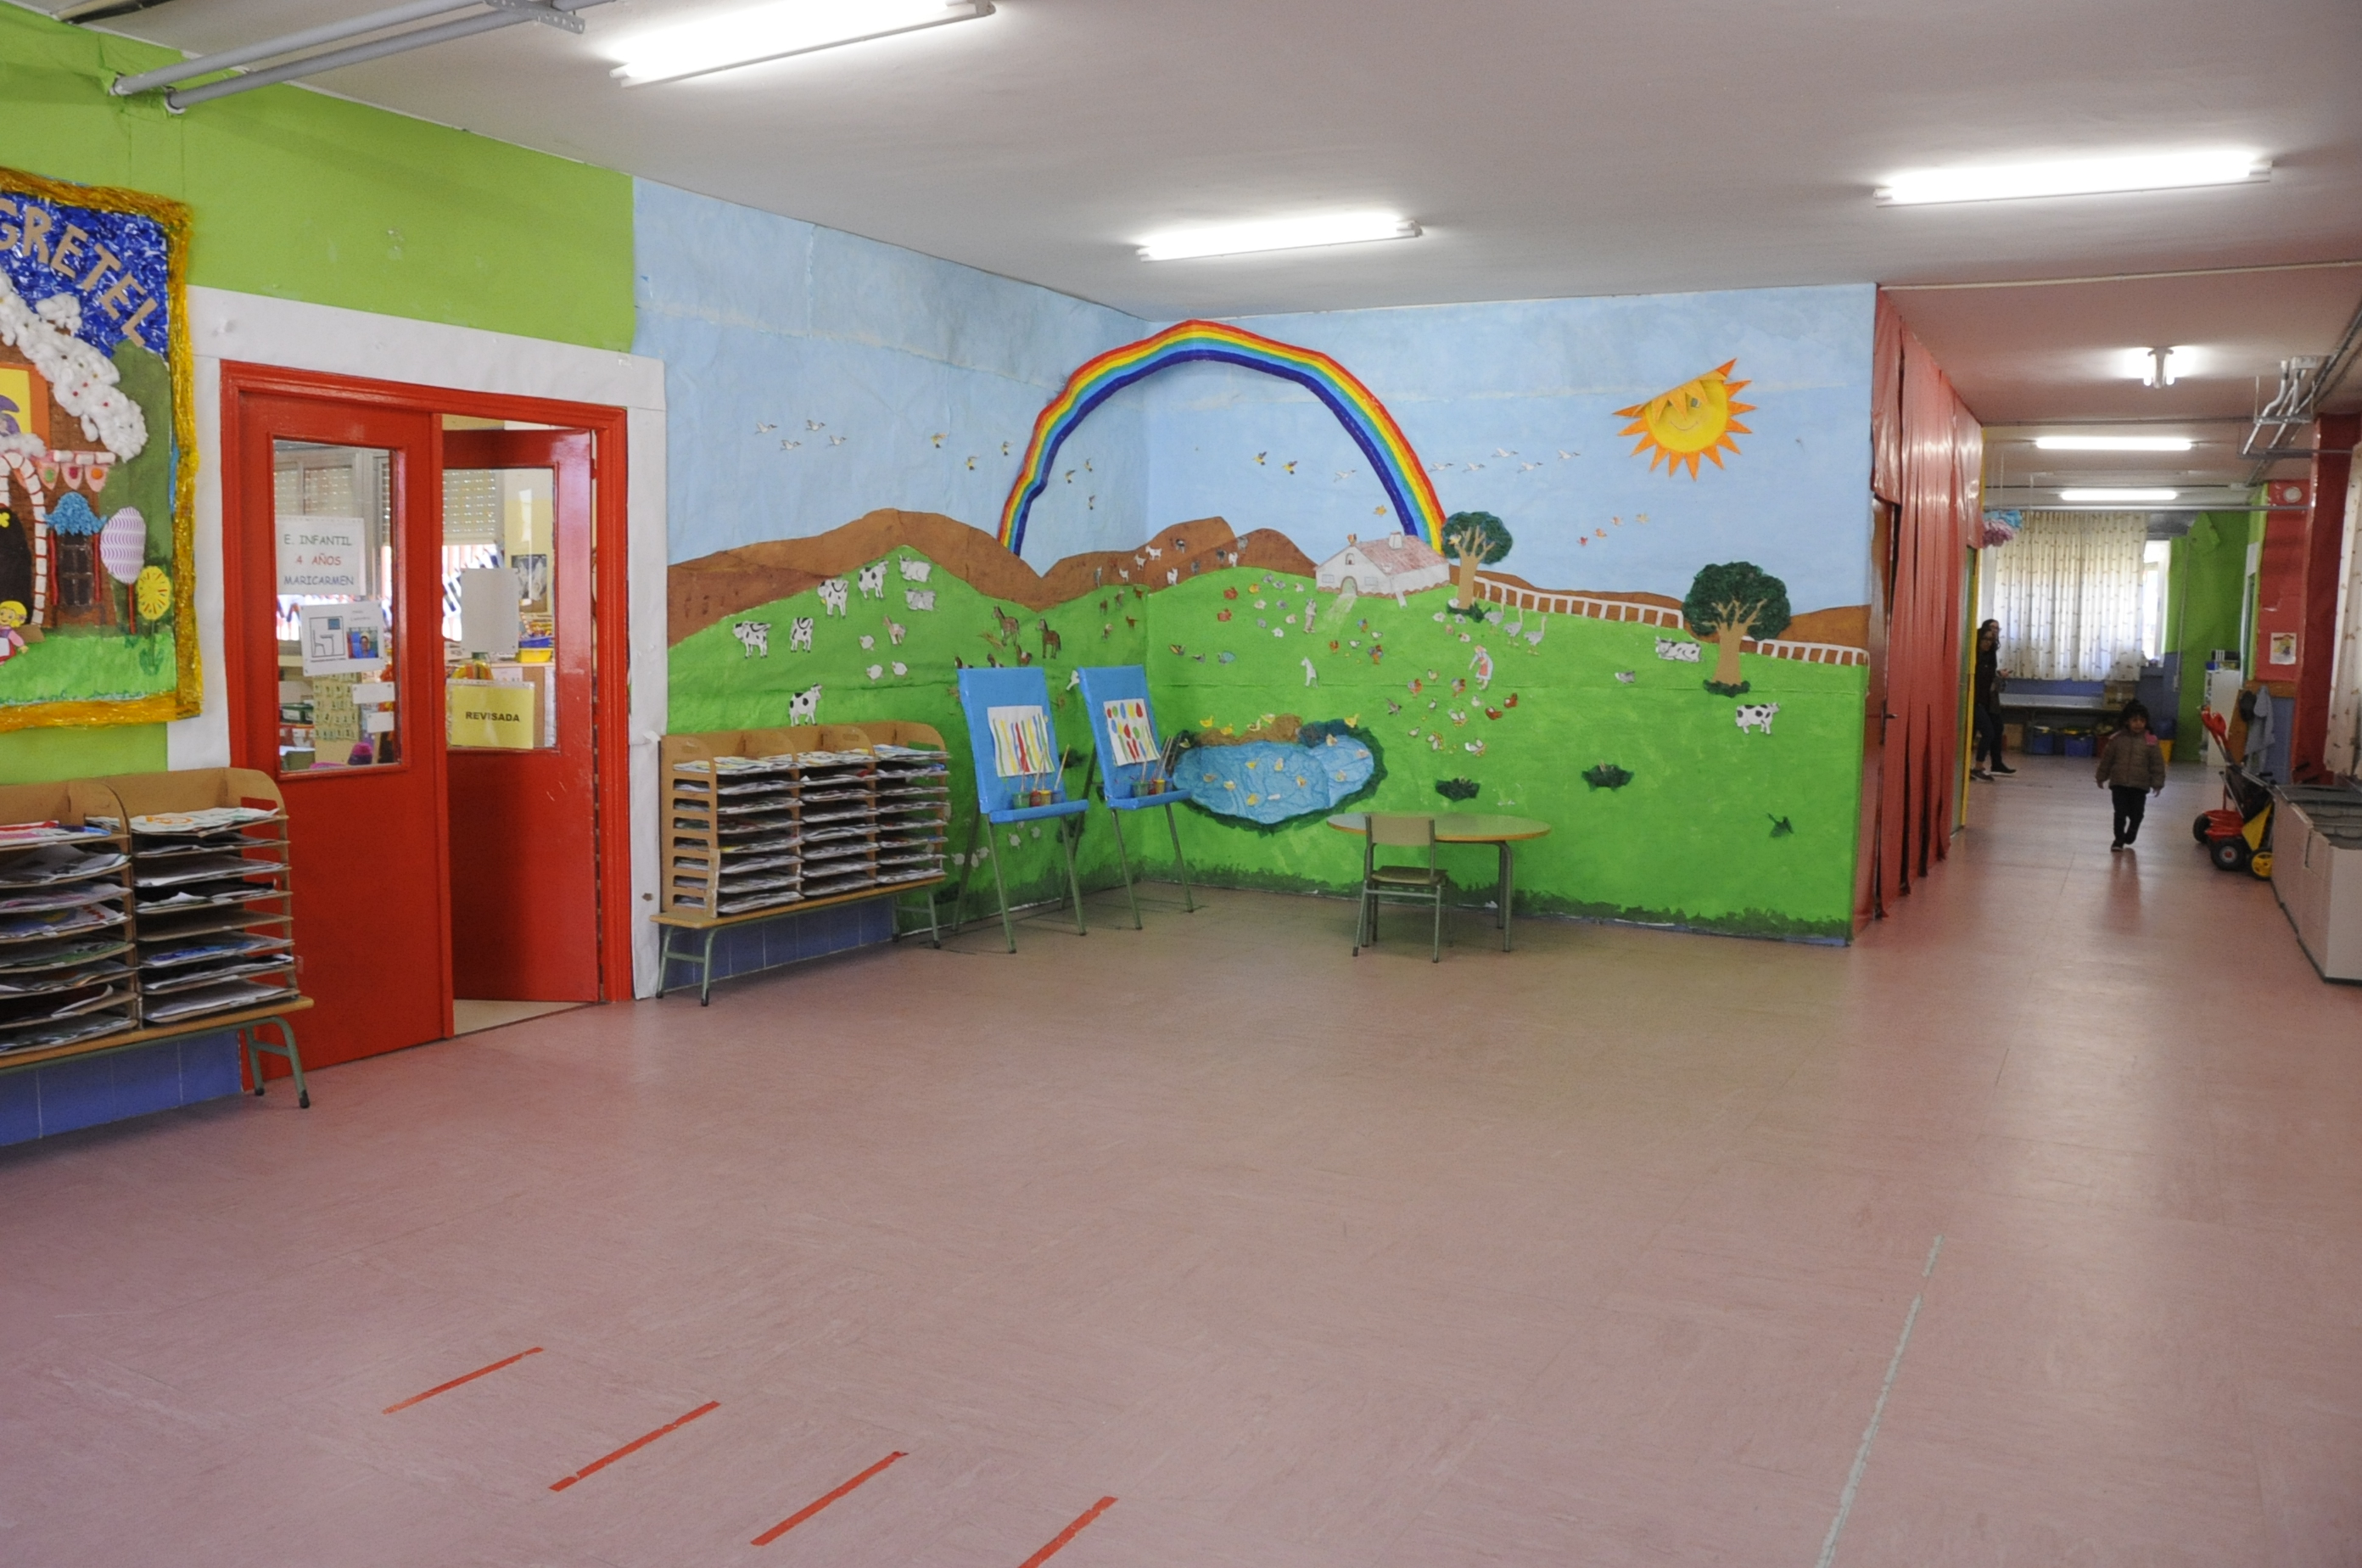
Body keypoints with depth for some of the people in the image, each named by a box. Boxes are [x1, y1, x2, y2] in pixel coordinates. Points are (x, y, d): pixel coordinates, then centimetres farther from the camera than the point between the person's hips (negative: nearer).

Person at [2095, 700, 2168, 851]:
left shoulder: (2150, 741, -6)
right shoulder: (2117, 739, -4)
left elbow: (2157, 763, -2)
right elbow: (2106, 759, 6)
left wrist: (2157, 783, -4)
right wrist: (2101, 777, 11)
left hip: (2140, 785, 0)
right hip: (2119, 783, 0)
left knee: (2136, 815, 8)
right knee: (2120, 813, -2)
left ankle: (2128, 840, 27)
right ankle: (2118, 840, 9)